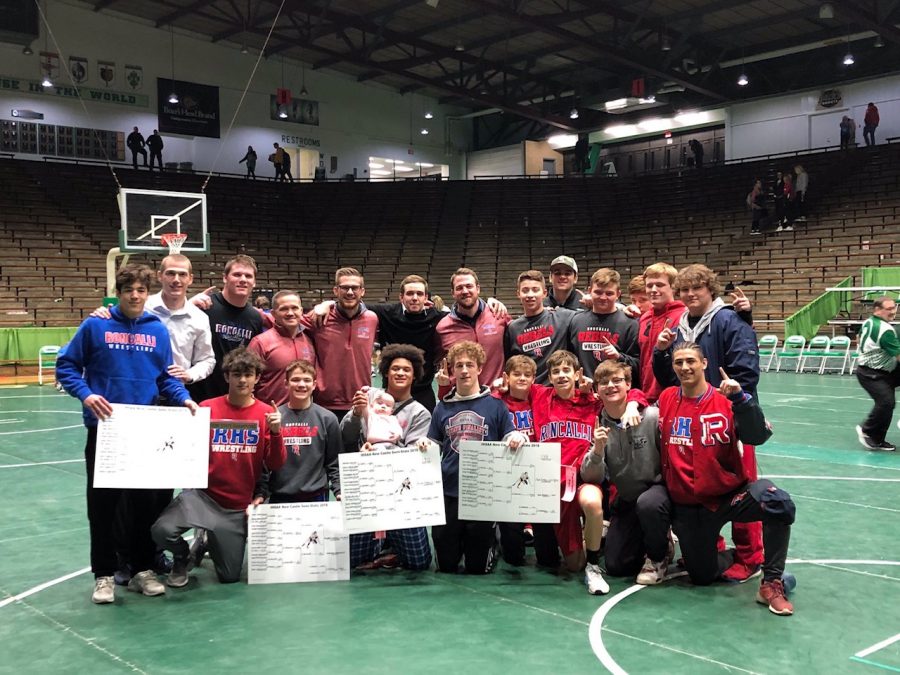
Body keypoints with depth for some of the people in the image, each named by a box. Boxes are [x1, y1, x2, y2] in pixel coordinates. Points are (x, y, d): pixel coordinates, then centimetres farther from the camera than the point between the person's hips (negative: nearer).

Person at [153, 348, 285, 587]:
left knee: (230, 577, 6)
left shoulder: (266, 413, -2)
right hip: (203, 495, -1)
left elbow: (275, 465, -5)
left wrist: (276, 432, -21)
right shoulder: (207, 408, -3)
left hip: (240, 506, 1)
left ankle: (209, 543, 38)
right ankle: (184, 557, 8)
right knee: (162, 530, -28)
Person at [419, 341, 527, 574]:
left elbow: (509, 439, 5)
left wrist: (517, 438, -19)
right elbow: (434, 445, 16)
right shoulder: (443, 408, 10)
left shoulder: (495, 405, 4)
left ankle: (490, 547, 35)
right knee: (446, 565, 7)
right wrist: (424, 445, -6)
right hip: (448, 490, 2)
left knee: (479, 567, 6)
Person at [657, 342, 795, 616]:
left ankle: (771, 582, -17)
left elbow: (758, 436, -22)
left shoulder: (725, 401, -8)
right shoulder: (666, 399, 1)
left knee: (778, 502, -33)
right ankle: (734, 557, 43)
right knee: (703, 576, 7)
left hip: (730, 495, -2)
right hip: (688, 505, 3)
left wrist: (739, 398, -31)